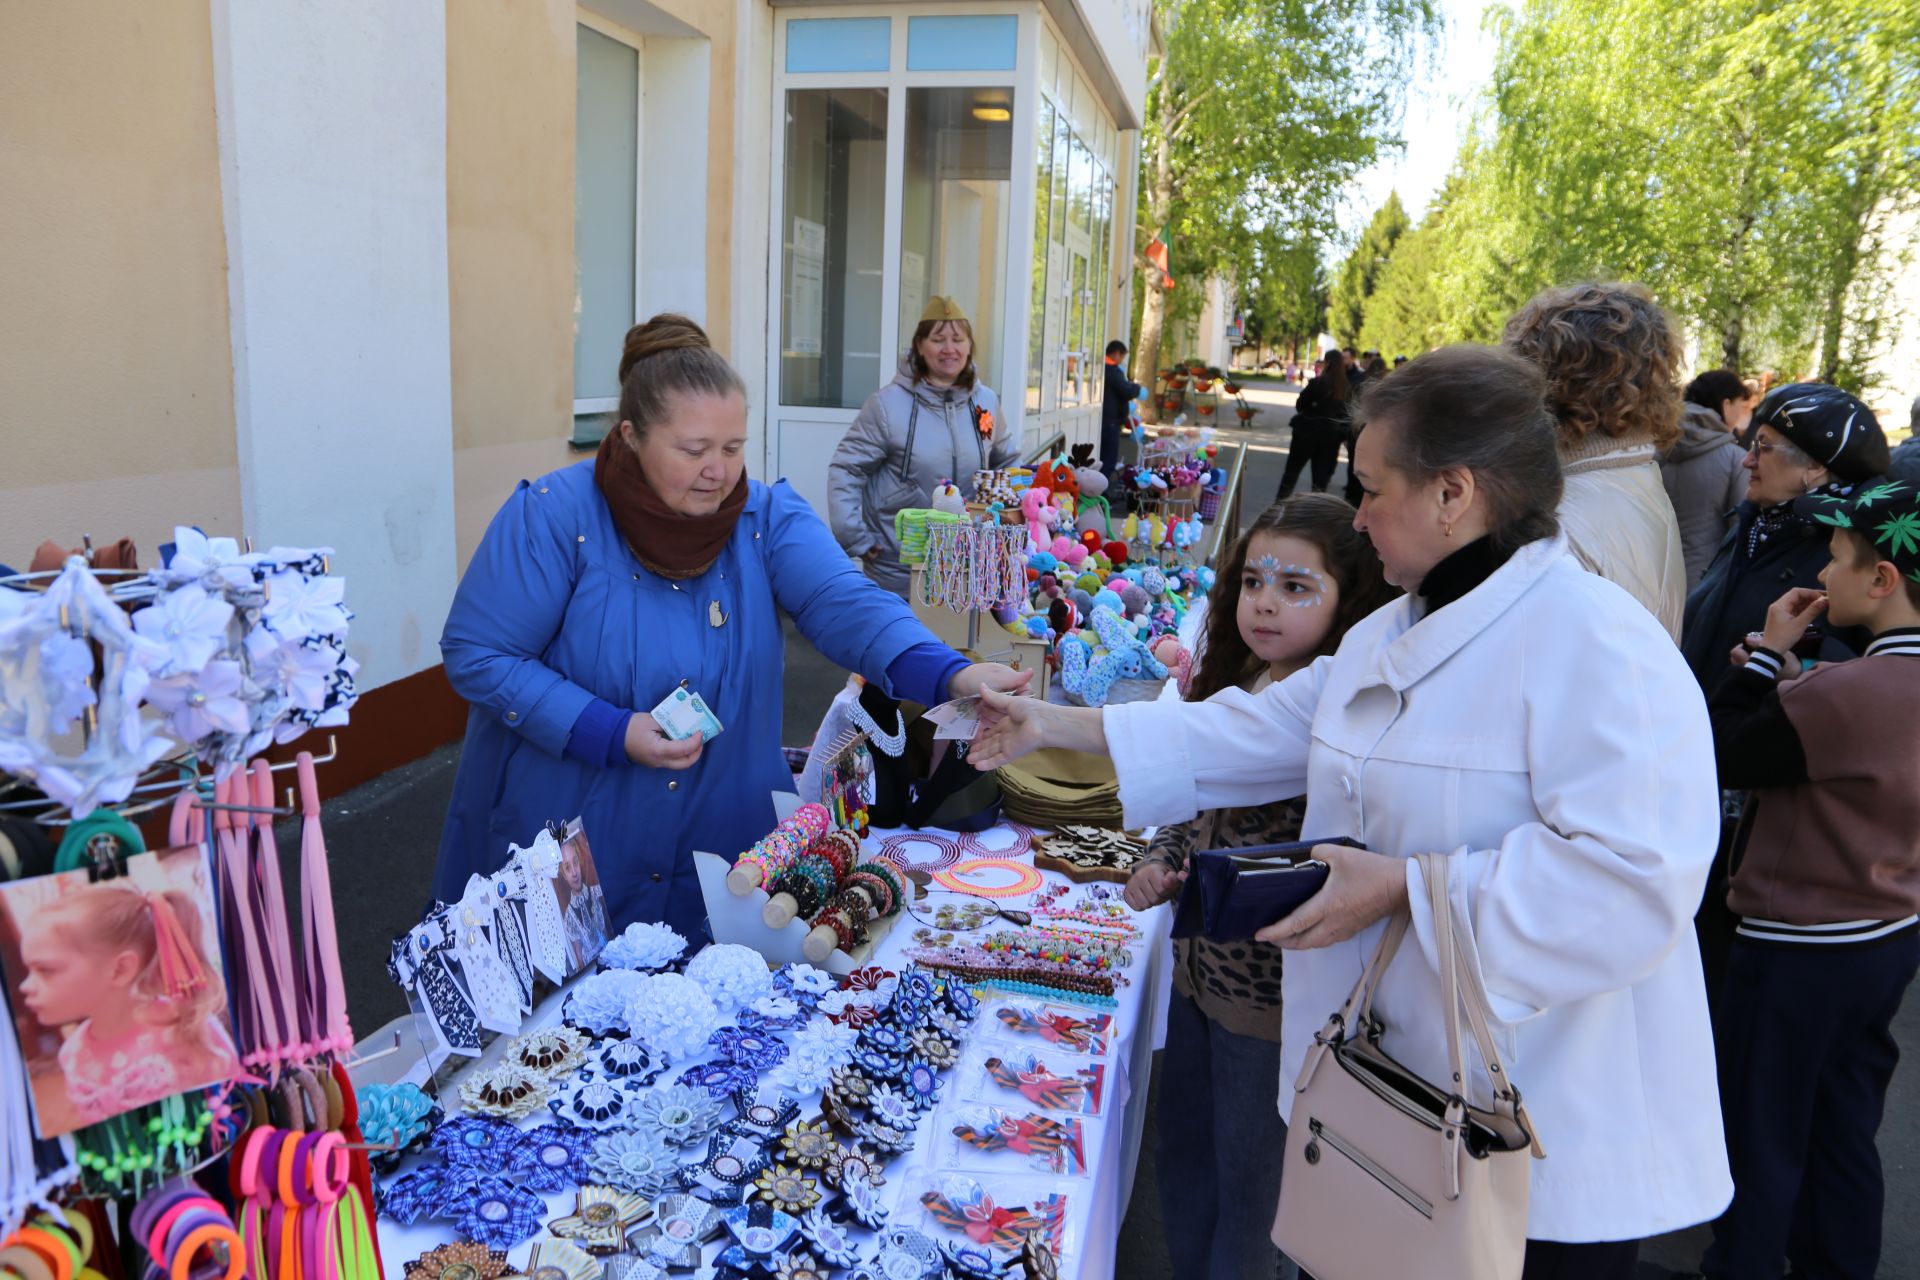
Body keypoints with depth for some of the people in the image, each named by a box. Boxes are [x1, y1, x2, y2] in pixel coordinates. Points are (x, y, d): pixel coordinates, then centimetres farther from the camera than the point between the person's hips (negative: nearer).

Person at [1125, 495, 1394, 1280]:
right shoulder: (1227, 688, 1)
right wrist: (1158, 866, -2)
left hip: (1272, 996, -7)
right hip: (1198, 967, 7)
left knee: (1247, 1185, 14)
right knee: (1181, 1156, 24)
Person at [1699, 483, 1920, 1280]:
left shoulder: (1847, 691, -27)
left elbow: (1720, 758, -18)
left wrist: (1769, 654, -9)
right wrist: (1785, 678, -1)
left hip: (1800, 951, -8)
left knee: (1761, 1136, 10)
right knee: (1843, 1131, 21)